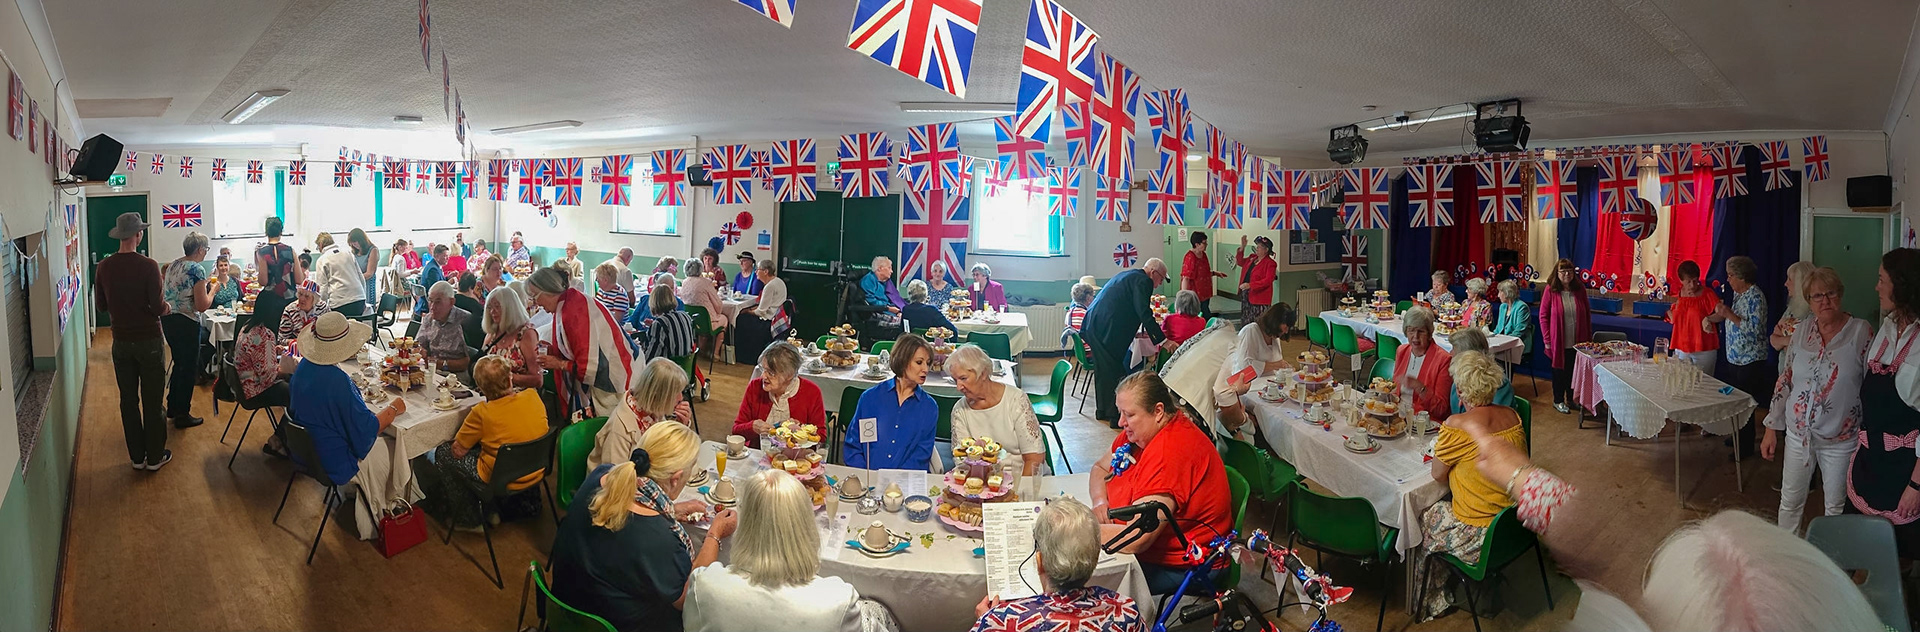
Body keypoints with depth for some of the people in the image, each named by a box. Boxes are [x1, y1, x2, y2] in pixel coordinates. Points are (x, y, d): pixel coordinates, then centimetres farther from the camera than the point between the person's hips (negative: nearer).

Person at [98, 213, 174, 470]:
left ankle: (137, 456, 21)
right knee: (152, 401, 6)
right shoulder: (148, 266, -18)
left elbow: (101, 304, 6)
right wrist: (165, 306, 3)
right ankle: (155, 456, 14)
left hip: (121, 341, 4)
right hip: (149, 340, -4)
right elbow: (157, 306, -19)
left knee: (128, 400, 13)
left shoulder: (103, 267, -4)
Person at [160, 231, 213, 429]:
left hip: (167, 319, 8)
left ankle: (173, 407, 34)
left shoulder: (172, 265, 9)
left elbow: (164, 294, 18)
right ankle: (182, 415, 13)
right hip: (186, 322, -8)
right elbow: (203, 305, -19)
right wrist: (212, 289, -2)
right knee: (189, 368, 5)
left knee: (179, 363, 24)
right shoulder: (197, 269, -15)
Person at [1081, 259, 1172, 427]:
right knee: (1116, 373, -2)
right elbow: (1144, 313, -16)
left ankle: (1102, 410, 30)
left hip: (1093, 325, 10)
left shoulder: (1126, 275, 24)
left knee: (1103, 370, 19)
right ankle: (1116, 416, 2)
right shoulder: (1142, 281, -7)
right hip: (1107, 330, -10)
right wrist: (1163, 340, -16)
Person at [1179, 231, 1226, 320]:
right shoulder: (1190, 258, -19)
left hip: (1204, 294, 9)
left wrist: (1215, 273, 13)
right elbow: (1185, 278, -22)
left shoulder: (1203, 255, 10)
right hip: (1196, 296, -9)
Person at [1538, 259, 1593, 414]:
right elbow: (1543, 316, -6)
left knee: (1574, 370, 11)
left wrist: (1588, 337, 6)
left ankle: (1571, 399, 29)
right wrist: (1547, 340, -9)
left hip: (1578, 341, 3)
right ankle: (1558, 401, 23)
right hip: (1559, 341, -3)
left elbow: (1587, 314, 8)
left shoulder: (1580, 289, 0)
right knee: (1559, 370, 9)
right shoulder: (1550, 290, -9)